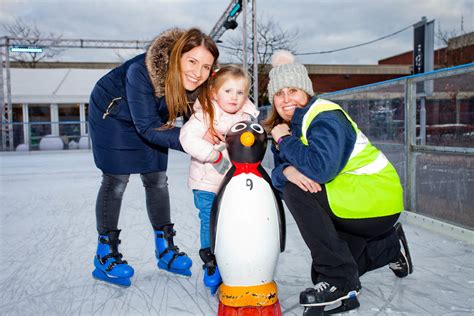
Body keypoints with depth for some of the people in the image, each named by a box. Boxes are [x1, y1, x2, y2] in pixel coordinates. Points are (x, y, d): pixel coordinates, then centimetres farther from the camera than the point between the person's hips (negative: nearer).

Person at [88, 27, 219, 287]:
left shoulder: (198, 84, -26)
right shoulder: (140, 72, -40)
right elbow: (148, 127, -36)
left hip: (149, 118, 5)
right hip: (111, 115, -5)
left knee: (157, 180, 5)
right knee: (116, 181, -4)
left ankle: (165, 247, 19)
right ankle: (105, 255, 11)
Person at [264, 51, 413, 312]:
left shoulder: (325, 117, -21)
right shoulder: (288, 125, 6)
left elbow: (320, 168, -39)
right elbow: (277, 173, -2)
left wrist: (284, 140, -24)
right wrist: (287, 170, -27)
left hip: (376, 200, -9)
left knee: (296, 191, -25)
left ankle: (338, 279, -16)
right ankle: (389, 246, 33)